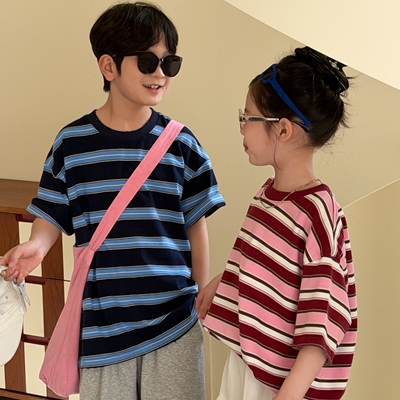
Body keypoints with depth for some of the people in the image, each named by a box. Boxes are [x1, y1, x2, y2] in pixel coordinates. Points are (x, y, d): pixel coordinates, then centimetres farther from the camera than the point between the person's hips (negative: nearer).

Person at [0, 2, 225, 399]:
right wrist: (36, 246, -17)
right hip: (101, 321, 0)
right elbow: (52, 216, 5)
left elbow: (196, 225, 5)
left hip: (174, 319, 0)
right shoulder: (71, 142, -2)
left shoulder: (180, 144, -1)